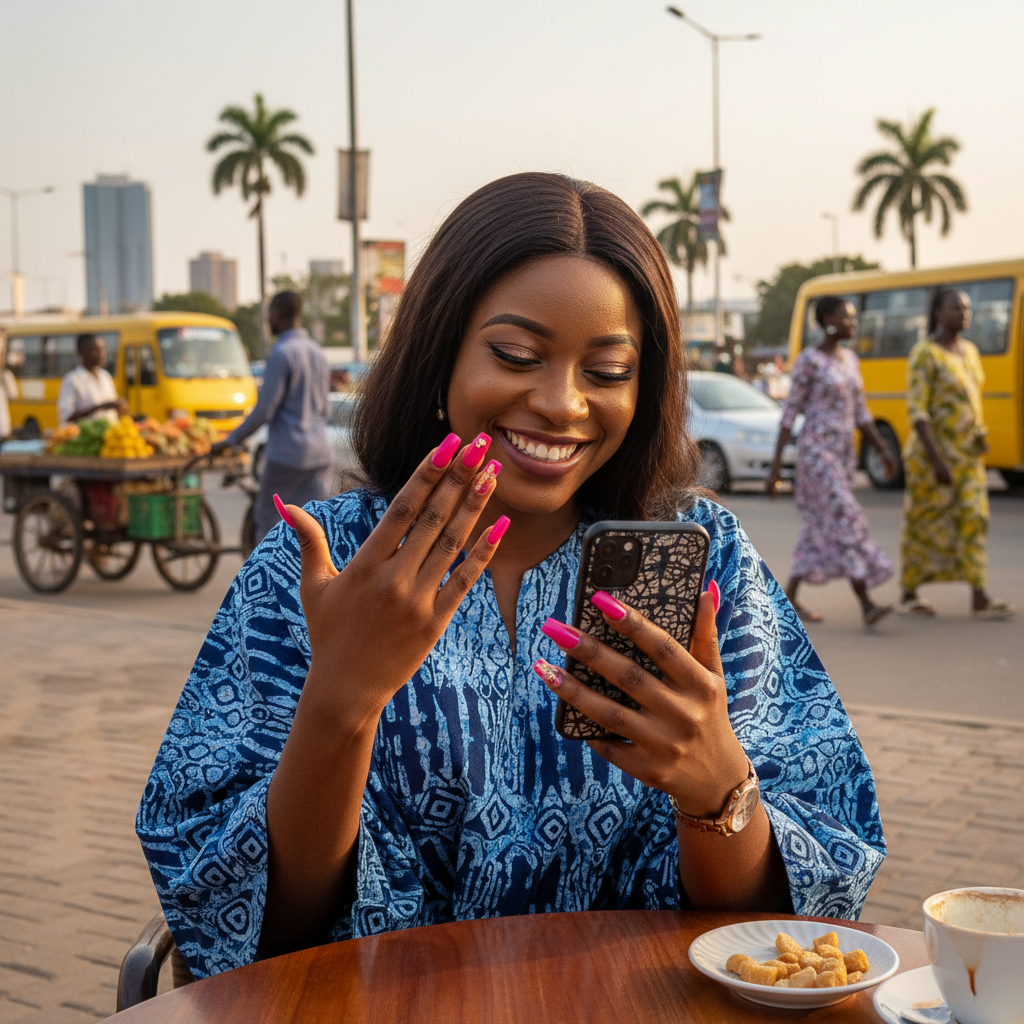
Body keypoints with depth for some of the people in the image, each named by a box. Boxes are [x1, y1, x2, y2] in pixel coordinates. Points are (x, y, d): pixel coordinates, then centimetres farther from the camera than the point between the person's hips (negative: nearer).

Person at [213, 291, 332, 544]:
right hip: (319, 452, 7)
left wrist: (231, 440, -4)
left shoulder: (281, 353, -12)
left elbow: (264, 410, -13)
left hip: (287, 453, -7)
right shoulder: (318, 352, 13)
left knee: (266, 518, 9)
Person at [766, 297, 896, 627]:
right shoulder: (808, 360, -10)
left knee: (820, 528, 11)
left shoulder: (849, 359, 13)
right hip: (816, 451, -8)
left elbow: (860, 412, 16)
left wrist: (884, 451, 4)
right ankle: (867, 605, -20)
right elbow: (790, 413, -10)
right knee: (845, 520, -16)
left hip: (843, 453, 8)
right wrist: (775, 467, -11)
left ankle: (789, 597, 22)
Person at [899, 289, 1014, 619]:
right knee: (925, 524, 3)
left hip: (967, 455, 7)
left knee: (973, 518, -2)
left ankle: (980, 599, -3)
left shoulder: (969, 351, 10)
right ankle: (909, 595, 17)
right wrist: (937, 461, -24)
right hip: (931, 453, -7)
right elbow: (917, 410, -18)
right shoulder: (924, 354, -13)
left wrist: (980, 434, 1)